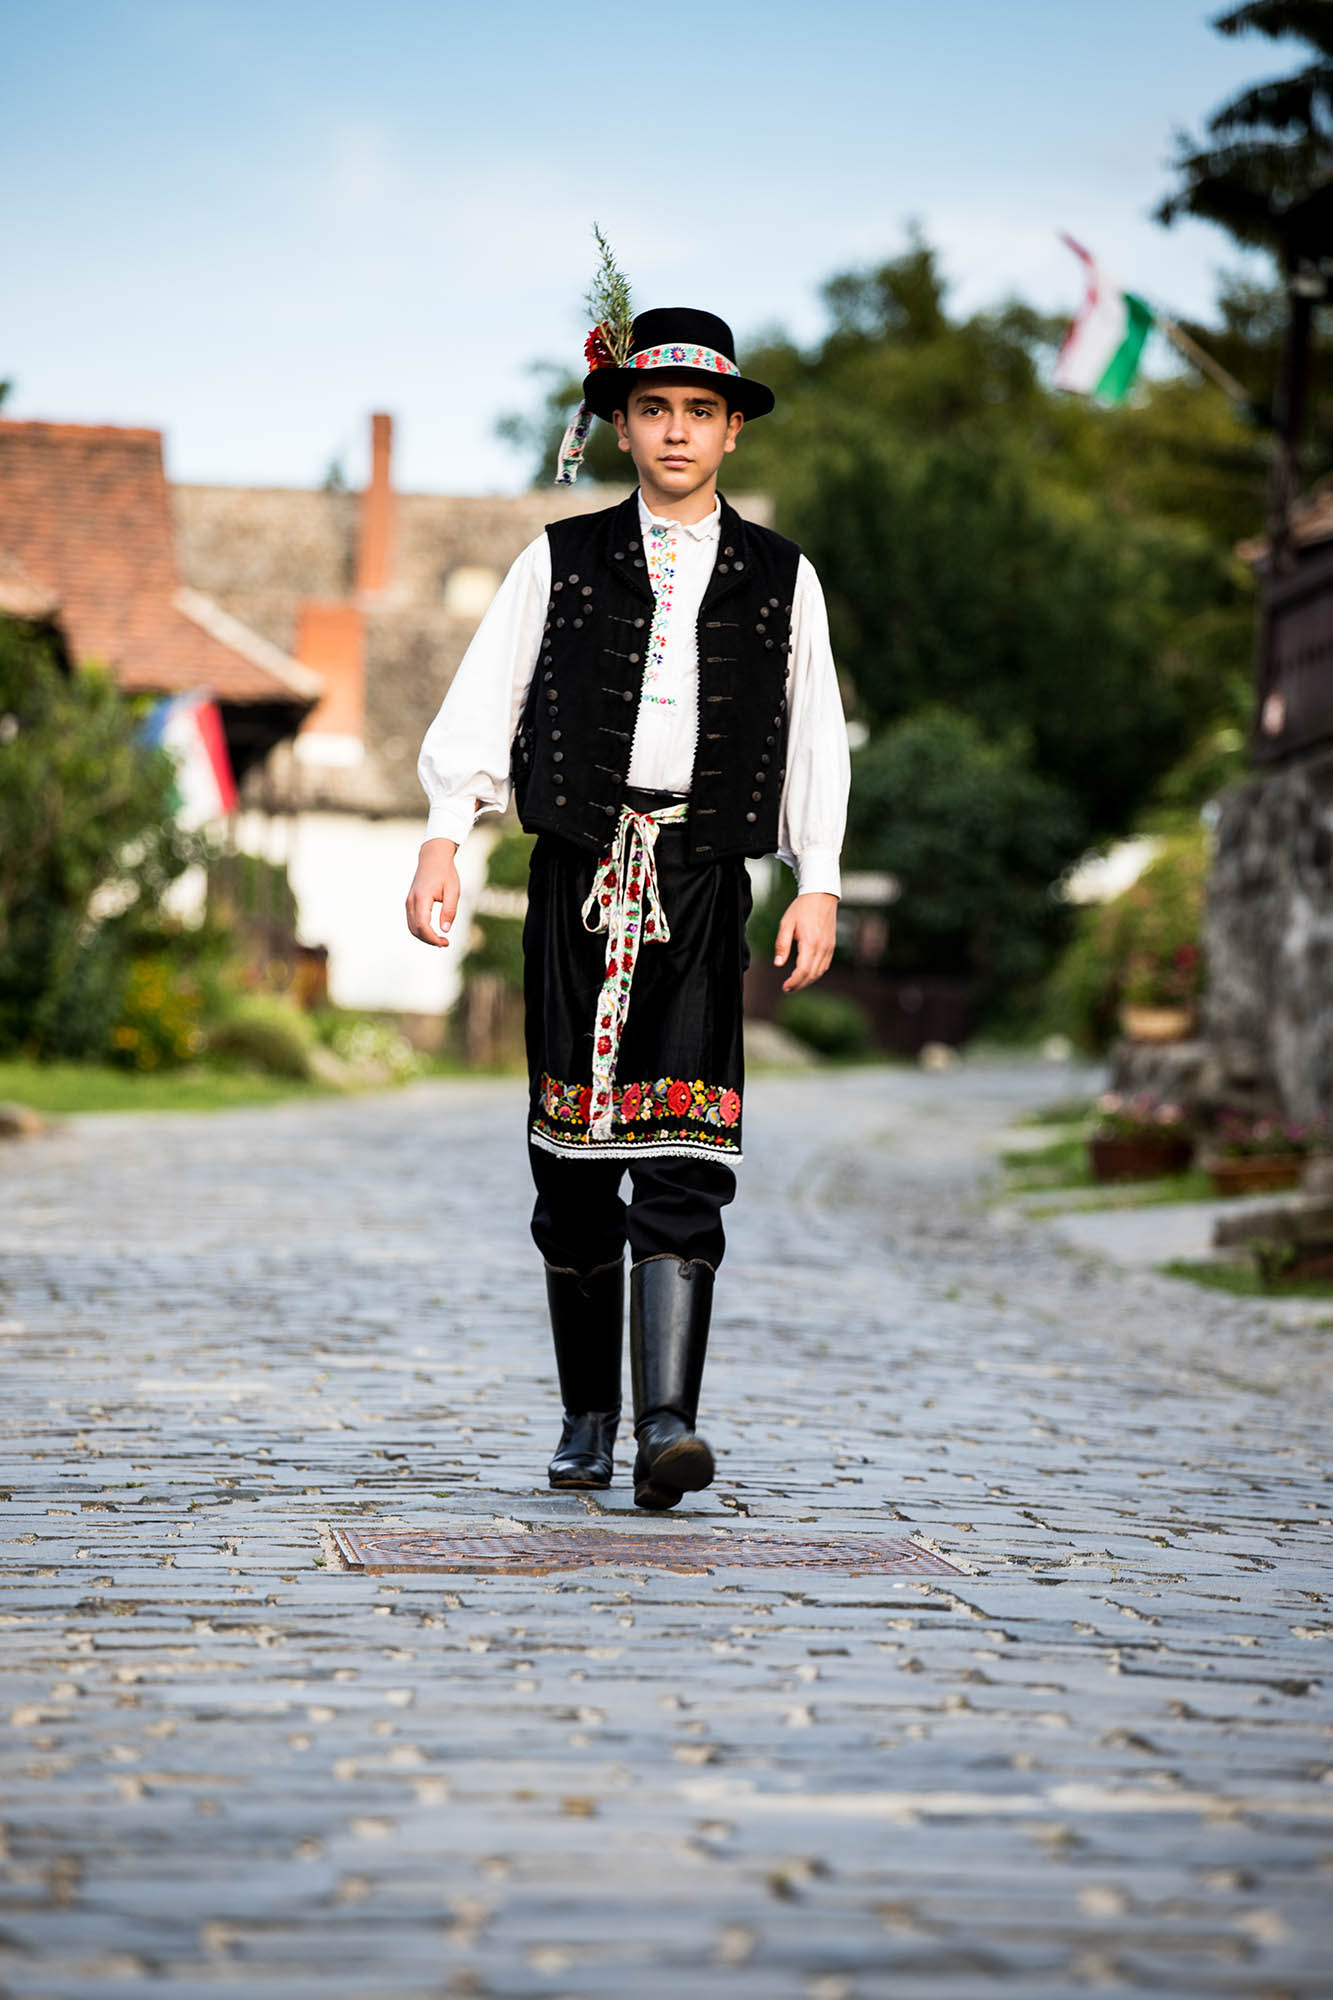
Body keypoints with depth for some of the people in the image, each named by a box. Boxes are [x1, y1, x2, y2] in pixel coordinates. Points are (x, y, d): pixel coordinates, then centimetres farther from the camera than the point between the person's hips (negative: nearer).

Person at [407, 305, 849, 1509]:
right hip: (579, 871, 1)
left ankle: (670, 1424, -18)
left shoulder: (781, 579, 13)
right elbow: (483, 705, 7)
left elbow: (815, 742, 12)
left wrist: (818, 885, 3)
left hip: (702, 882, -1)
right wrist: (445, 837, -6)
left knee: (685, 1158, -12)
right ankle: (588, 1420, 15)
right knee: (573, 1162, 4)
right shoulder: (562, 561, 11)